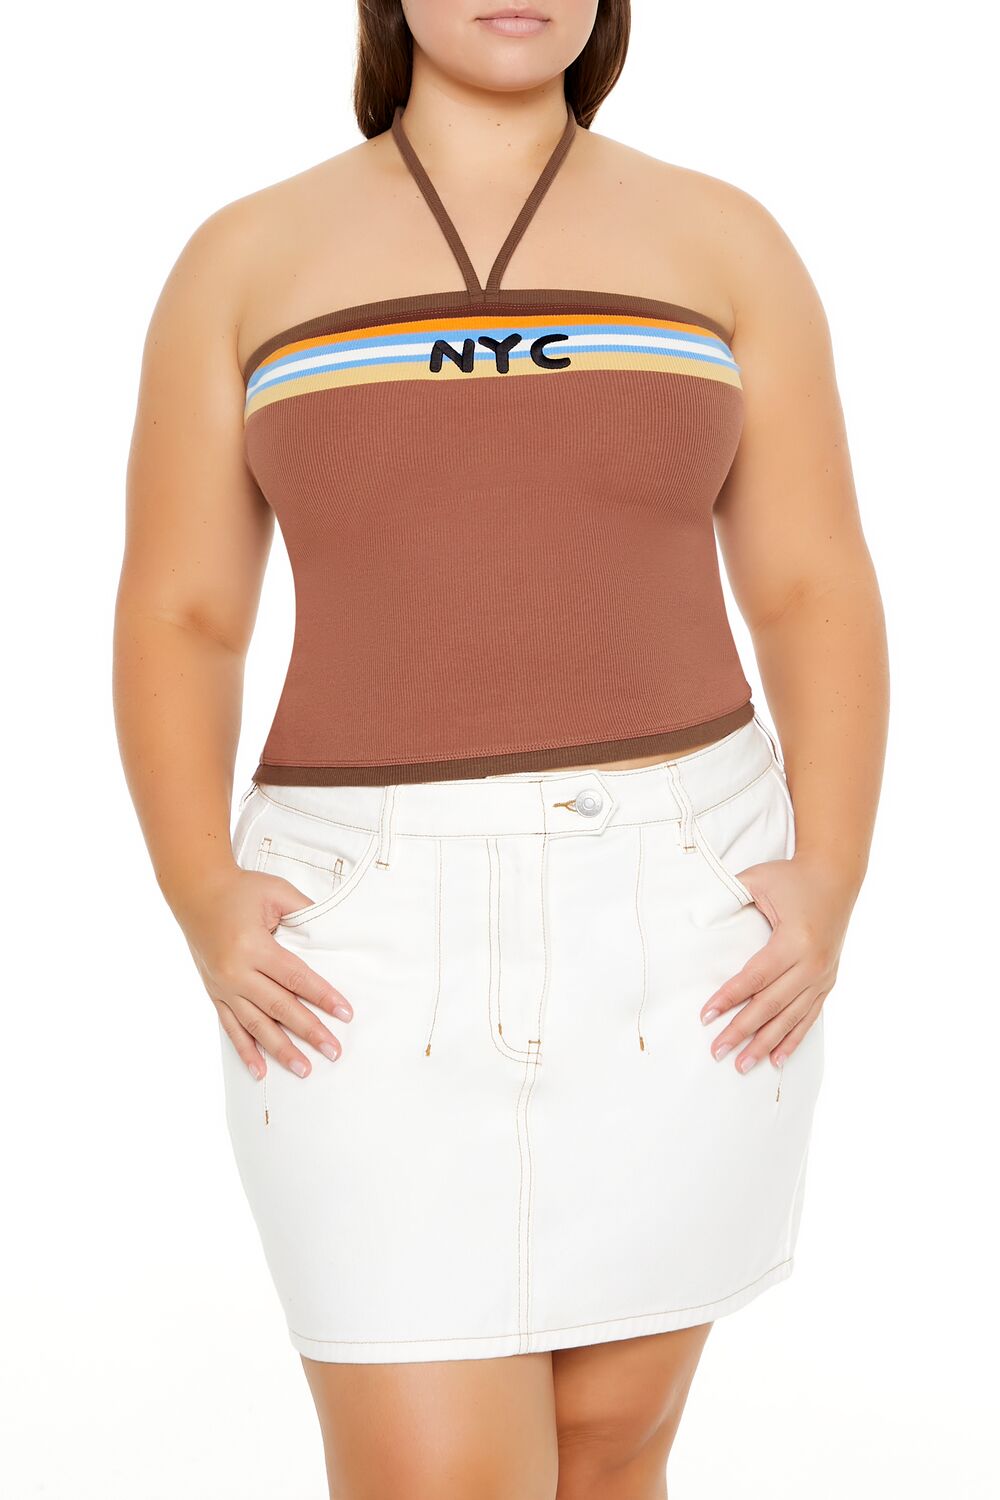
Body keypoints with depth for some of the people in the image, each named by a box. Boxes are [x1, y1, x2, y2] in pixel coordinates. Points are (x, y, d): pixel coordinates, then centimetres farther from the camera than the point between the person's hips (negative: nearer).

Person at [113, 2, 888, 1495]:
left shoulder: (723, 243, 6)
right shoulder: (246, 263, 5)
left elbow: (821, 605, 4)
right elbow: (176, 626, 4)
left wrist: (830, 883, -12)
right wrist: (205, 908, -12)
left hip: (675, 919, 1)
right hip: (380, 941, -1)